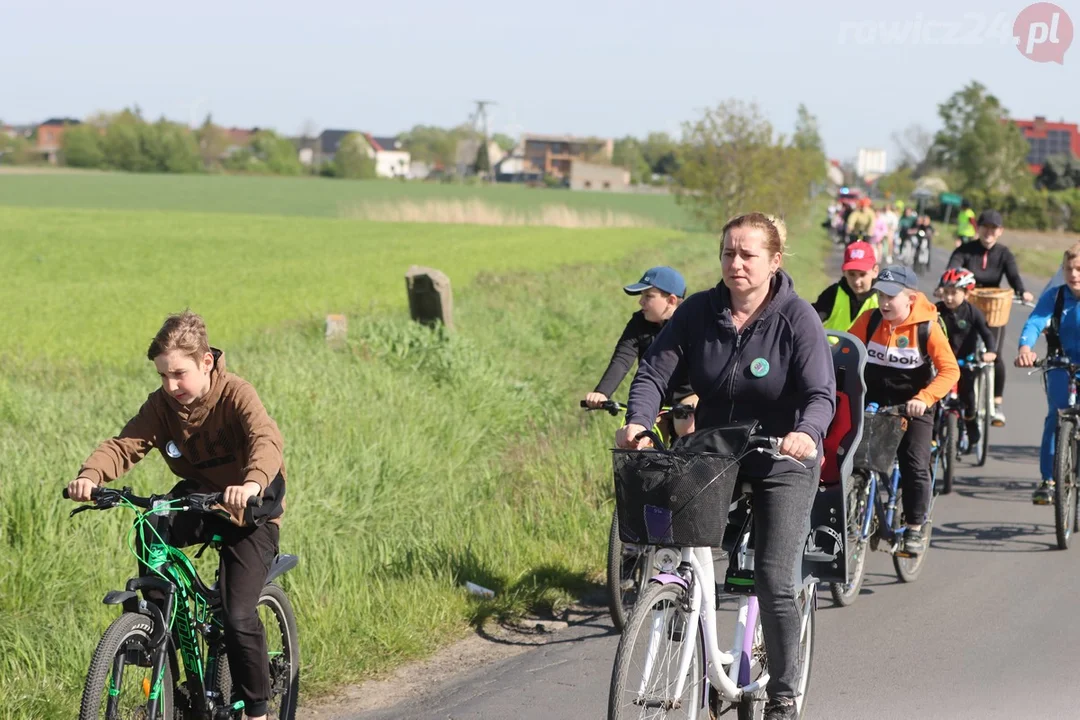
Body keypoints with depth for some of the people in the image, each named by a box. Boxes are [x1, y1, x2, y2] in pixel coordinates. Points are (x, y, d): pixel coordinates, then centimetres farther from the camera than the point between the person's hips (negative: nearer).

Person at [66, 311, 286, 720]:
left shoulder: (235, 394, -22)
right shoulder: (162, 404, -7)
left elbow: (267, 440, -40)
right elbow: (125, 444, -19)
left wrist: (252, 483, -62)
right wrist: (90, 475, -41)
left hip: (251, 511, -4)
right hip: (200, 499, 4)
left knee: (238, 617, -16)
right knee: (152, 528, -31)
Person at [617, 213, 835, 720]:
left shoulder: (796, 318, -13)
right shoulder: (699, 312, -5)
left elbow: (822, 393, -22)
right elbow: (653, 371, -10)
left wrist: (807, 433, -44)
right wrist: (637, 422, -30)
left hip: (781, 466, -3)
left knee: (773, 580, -12)